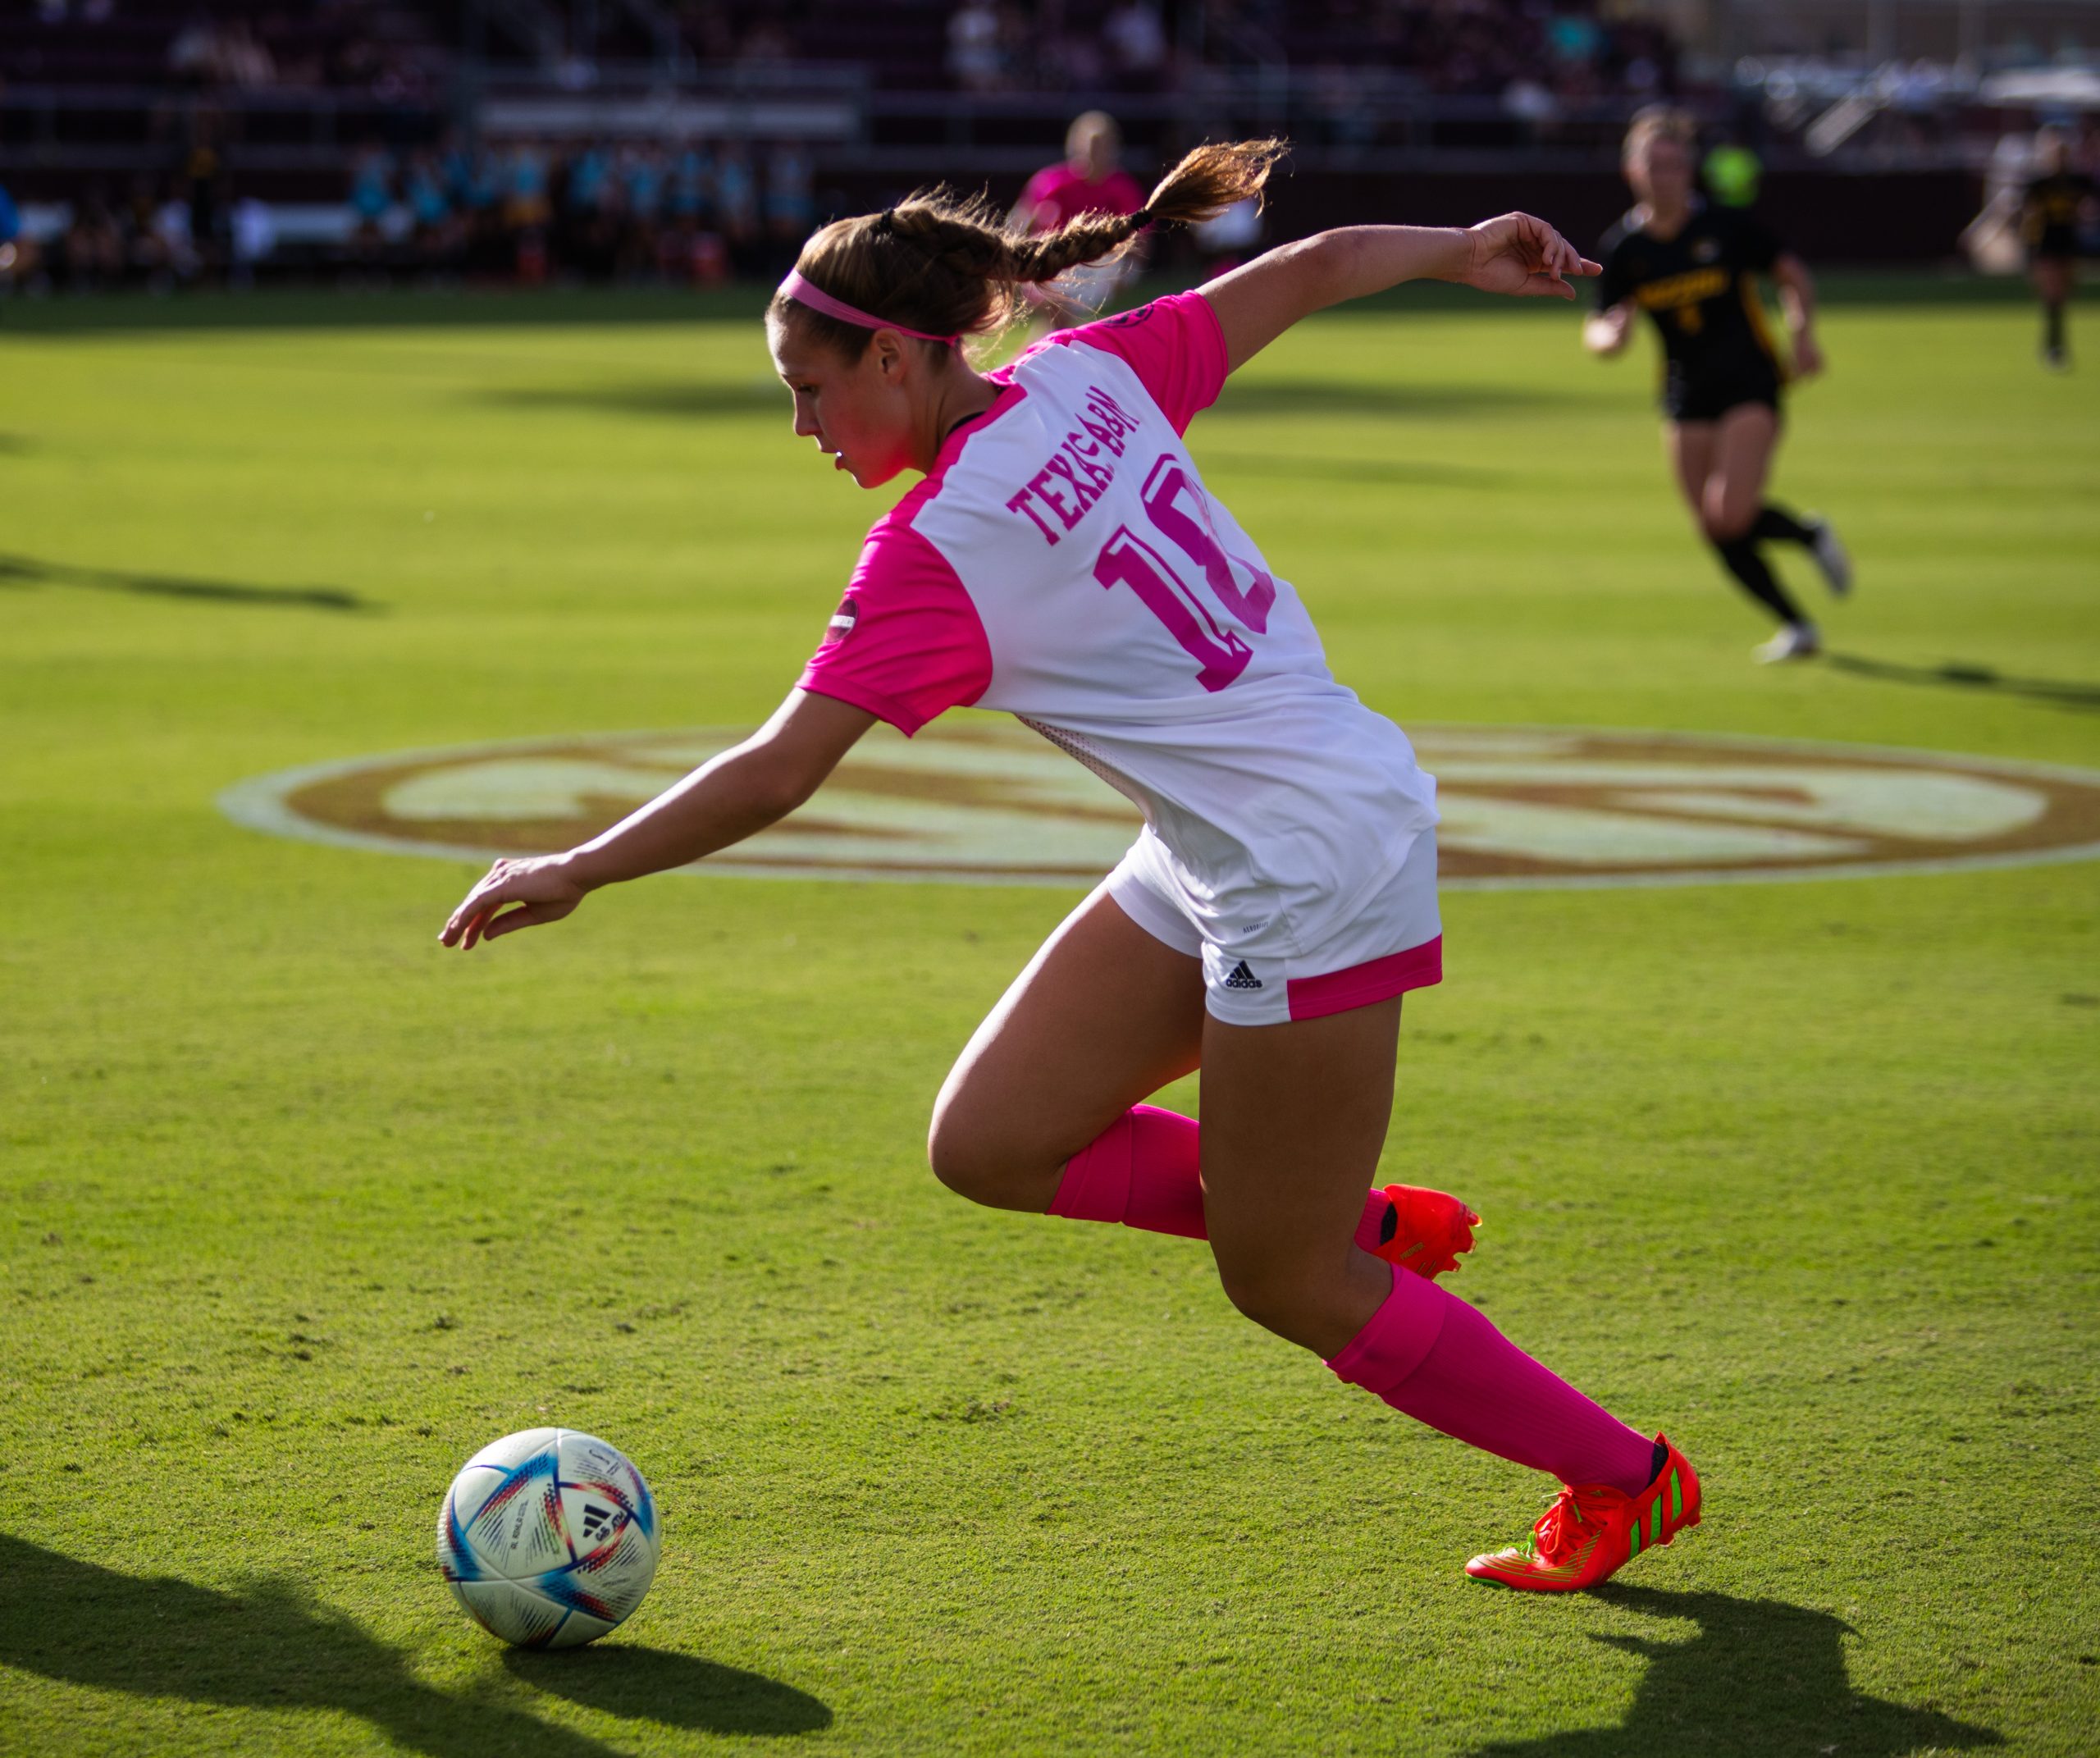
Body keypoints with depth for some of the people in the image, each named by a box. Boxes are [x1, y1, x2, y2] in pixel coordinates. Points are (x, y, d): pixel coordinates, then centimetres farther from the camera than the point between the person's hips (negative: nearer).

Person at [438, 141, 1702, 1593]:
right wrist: (1461, 249, 27)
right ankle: (1361, 1225, 18)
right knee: (988, 1143, 7)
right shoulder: (1090, 377, 0)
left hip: (1311, 866, -9)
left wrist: (577, 873, -12)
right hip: (1217, 858, 9)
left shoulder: (937, 550, -20)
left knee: (1285, 1289, 5)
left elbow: (773, 780, -22)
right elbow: (1308, 270, 10)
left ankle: (1623, 1478, 21)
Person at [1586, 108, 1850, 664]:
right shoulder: (1623, 247, -1)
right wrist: (1611, 336, -23)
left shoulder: (1729, 226, -8)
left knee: (1731, 514, -19)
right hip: (1686, 398, 4)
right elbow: (1597, 331, 1)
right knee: (1716, 532, 1)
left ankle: (1811, 536, 13)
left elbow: (1792, 272, 5)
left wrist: (1802, 334, -10)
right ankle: (1796, 626, 18)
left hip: (1750, 384, -4)